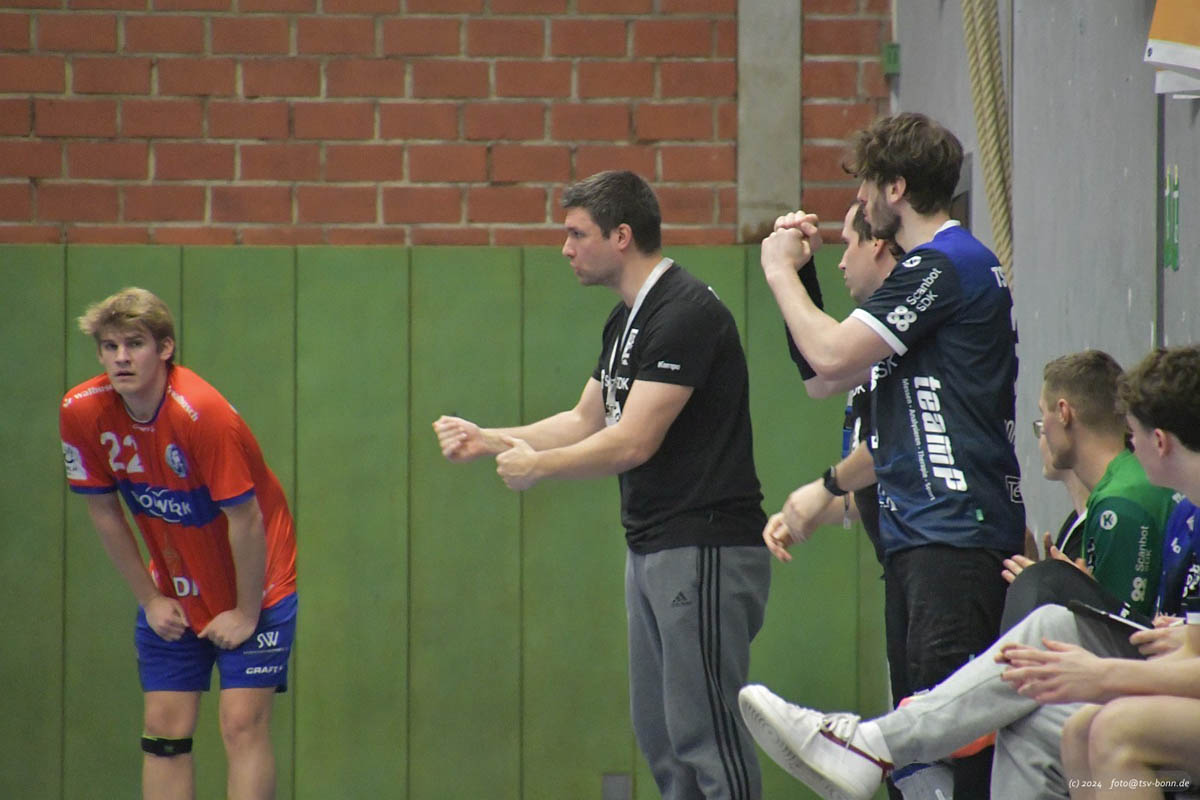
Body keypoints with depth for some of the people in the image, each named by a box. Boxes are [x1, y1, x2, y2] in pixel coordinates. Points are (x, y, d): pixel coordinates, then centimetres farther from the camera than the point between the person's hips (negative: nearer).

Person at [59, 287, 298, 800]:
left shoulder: (204, 413, -28)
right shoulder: (82, 413, -12)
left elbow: (245, 520, -22)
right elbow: (105, 513, 0)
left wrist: (247, 613, -16)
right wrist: (150, 599, 2)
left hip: (252, 584, -5)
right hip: (173, 592, 5)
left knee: (243, 724, -11)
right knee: (165, 728, 2)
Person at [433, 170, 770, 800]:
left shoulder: (685, 314, -16)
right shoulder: (626, 319, 16)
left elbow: (633, 442, -20)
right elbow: (586, 423, 25)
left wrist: (535, 466, -8)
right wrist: (486, 440, 18)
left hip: (703, 552, -10)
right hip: (652, 551, 10)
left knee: (704, 735, -11)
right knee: (659, 737, 11)